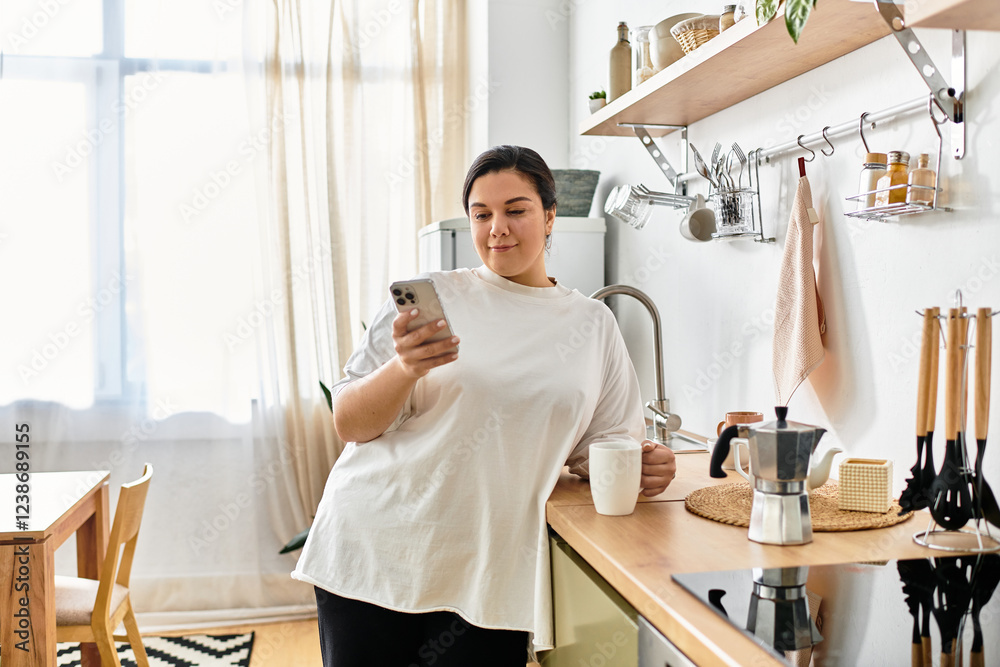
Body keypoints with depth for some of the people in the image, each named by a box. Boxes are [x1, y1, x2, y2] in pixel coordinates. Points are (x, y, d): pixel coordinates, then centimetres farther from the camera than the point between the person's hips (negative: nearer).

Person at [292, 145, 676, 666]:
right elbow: (350, 424, -1)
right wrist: (406, 368, -20)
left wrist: (640, 465, -8)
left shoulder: (593, 324, 9)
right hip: (375, 550, -1)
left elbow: (604, 441, 14)